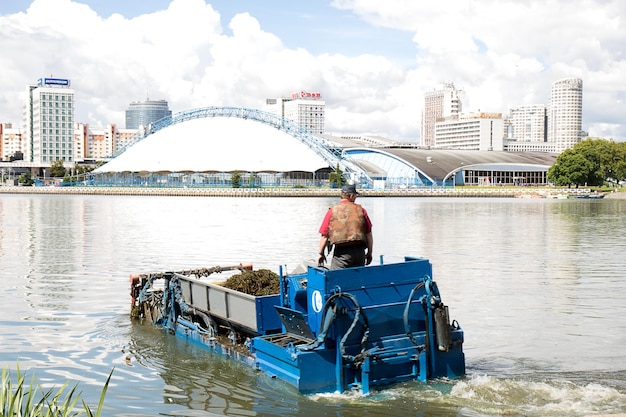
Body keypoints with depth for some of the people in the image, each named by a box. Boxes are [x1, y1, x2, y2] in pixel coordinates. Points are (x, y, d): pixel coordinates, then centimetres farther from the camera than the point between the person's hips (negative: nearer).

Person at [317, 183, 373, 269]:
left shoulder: (332, 211, 2)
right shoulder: (361, 210, 8)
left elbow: (324, 236, 1)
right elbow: (369, 234, 8)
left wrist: (321, 254, 13)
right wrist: (369, 253, 20)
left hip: (341, 252, -3)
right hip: (359, 251, 3)